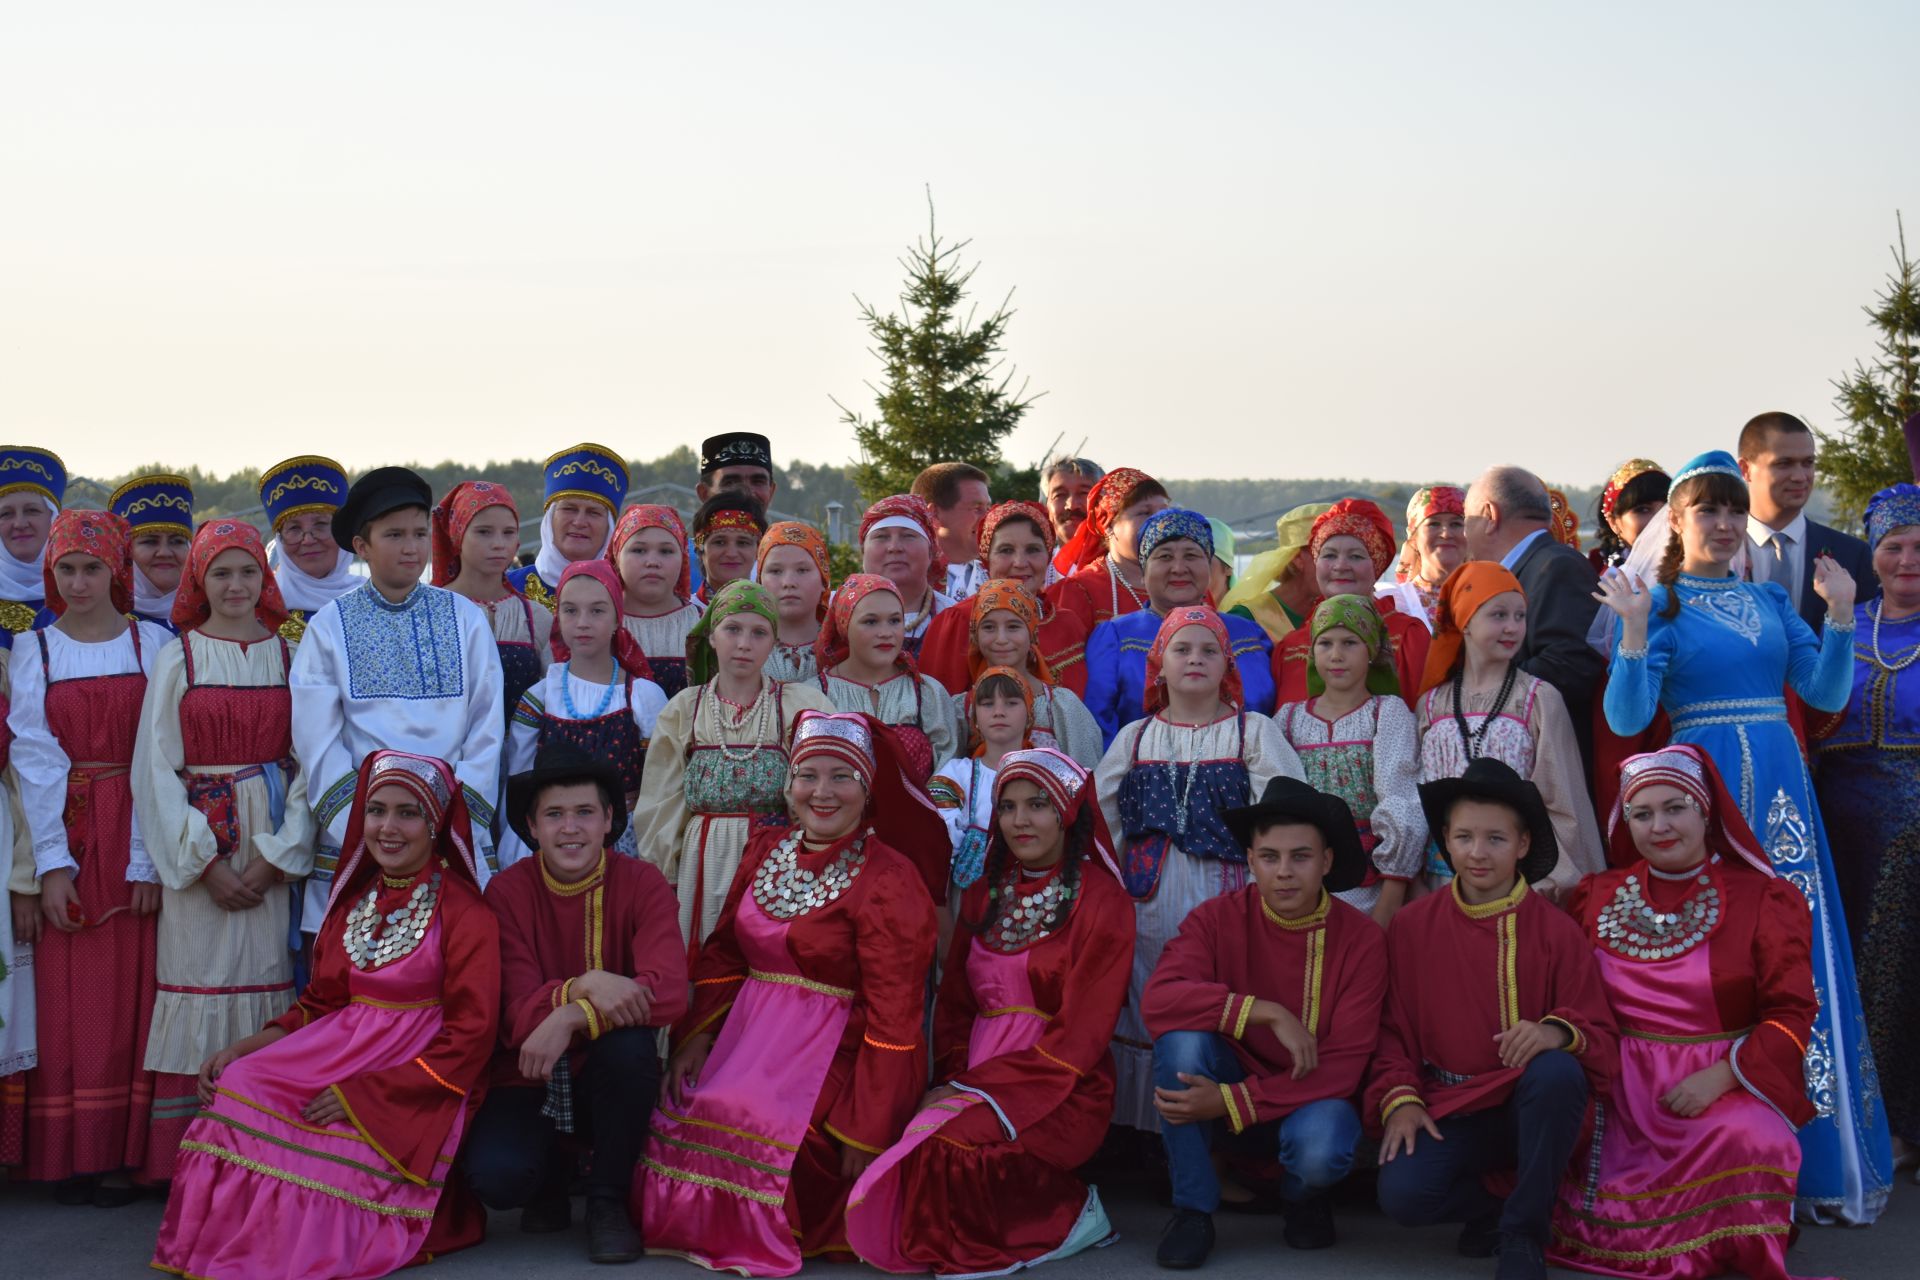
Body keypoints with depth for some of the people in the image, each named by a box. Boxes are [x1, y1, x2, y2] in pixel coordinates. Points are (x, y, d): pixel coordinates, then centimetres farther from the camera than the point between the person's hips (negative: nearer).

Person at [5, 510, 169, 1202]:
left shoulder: (152, 645, 2)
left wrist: (148, 858, -11)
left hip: (134, 838, -1)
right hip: (63, 835, 1)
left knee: (130, 992, -1)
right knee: (66, 996, -1)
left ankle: (124, 1152, 4)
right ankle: (70, 1153, 5)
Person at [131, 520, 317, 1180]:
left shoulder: (290, 655, 6)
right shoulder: (177, 658, 4)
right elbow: (156, 768, 0)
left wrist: (276, 855, -8)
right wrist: (205, 863, -8)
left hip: (276, 847, 1)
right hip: (197, 846, -1)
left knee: (270, 983, -1)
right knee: (197, 984, -4)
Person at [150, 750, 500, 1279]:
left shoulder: (463, 912, -8)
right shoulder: (352, 901, 14)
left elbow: (470, 1037, -13)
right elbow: (318, 1004, 16)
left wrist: (365, 1094, -18)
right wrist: (241, 1049, -1)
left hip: (416, 1087, -6)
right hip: (343, 1053, 6)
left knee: (321, 1149, -29)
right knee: (239, 1093, -17)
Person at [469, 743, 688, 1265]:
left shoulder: (642, 885, -8)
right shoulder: (507, 891, -7)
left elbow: (669, 993, -24)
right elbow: (516, 1013, -16)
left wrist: (571, 1017, -36)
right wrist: (583, 987, -35)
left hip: (609, 1080, 0)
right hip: (529, 1082, 0)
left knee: (628, 1043, -33)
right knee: (495, 1175, -29)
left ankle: (609, 1201, -10)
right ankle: (553, 1170, 10)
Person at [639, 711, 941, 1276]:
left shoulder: (889, 879, -11)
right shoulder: (767, 851, 10)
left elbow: (894, 1014, -13)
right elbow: (723, 950, 15)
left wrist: (865, 1135, -16)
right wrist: (698, 1035, -2)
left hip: (838, 1058, -6)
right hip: (748, 1038, 6)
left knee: (755, 1126, -29)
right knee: (676, 1116, -17)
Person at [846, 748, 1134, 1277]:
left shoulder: (1101, 902, -5)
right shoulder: (985, 895, 15)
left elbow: (1080, 1034, -11)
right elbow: (954, 1005, 14)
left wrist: (977, 1089, -14)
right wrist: (950, 1082, -5)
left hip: (1061, 1092, -6)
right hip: (974, 1081, 6)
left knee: (952, 1149, -32)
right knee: (895, 1148, -21)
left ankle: (1066, 1214, -6)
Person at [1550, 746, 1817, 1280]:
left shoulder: (1765, 898, 2)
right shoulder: (1597, 896, 12)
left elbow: (1791, 1015, -3)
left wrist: (1721, 1076, -16)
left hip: (1725, 1085, -1)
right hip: (1624, 1090, 2)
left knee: (1749, 1141, -34)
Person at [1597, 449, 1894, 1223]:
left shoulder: (1770, 600, 14)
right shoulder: (1659, 604, 0)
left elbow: (1826, 693, 6)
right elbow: (1626, 718, -10)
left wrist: (1840, 614, -6)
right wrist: (1635, 630, -22)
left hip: (1782, 786, 4)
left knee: (1798, 959, 4)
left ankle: (1814, 1163, 14)